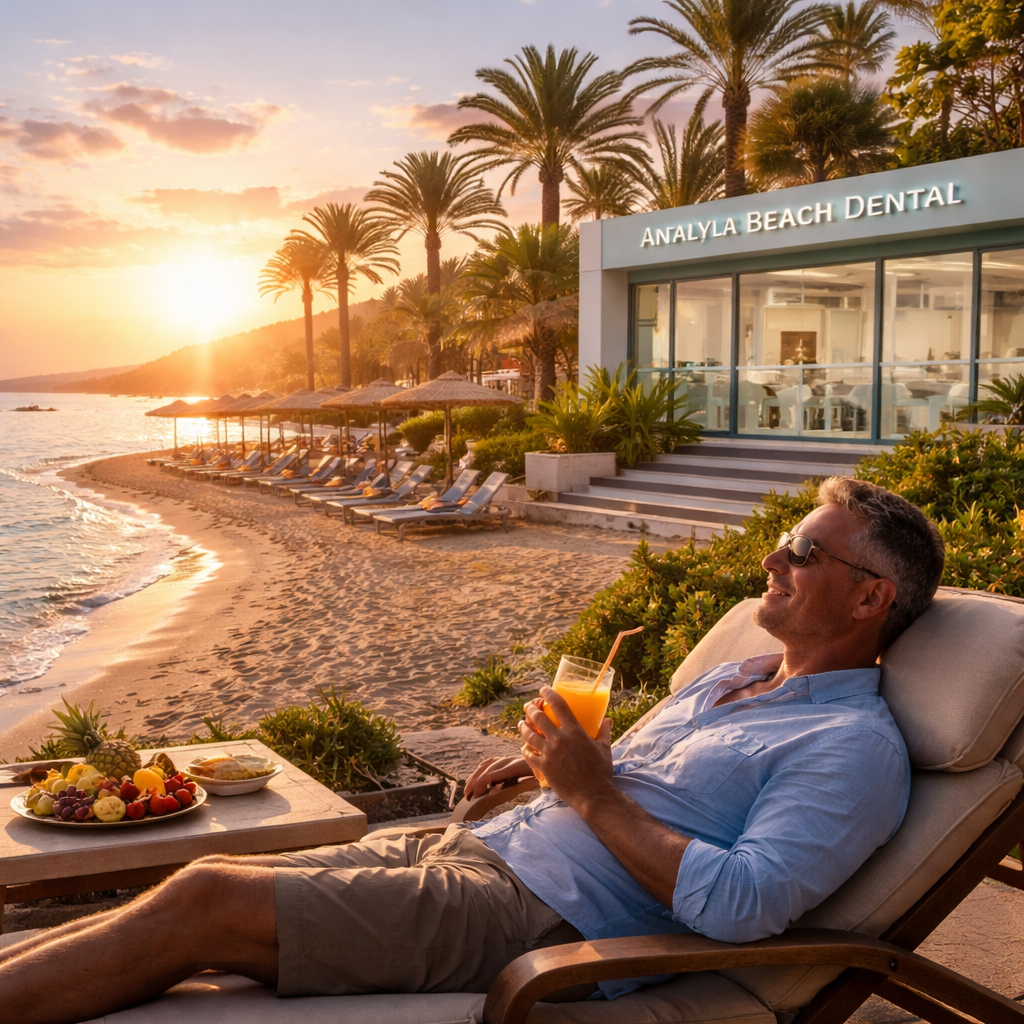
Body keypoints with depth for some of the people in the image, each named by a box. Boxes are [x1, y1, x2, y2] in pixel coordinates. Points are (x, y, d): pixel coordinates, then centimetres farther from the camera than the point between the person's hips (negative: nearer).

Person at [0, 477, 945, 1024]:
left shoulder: (857, 748, -8)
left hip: (540, 922, -8)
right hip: (470, 850, 8)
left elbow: (741, 906, -21)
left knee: (201, 902, -14)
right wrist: (549, 763, 11)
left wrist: (594, 796, -15)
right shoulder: (734, 679, 20)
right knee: (209, 882, -1)